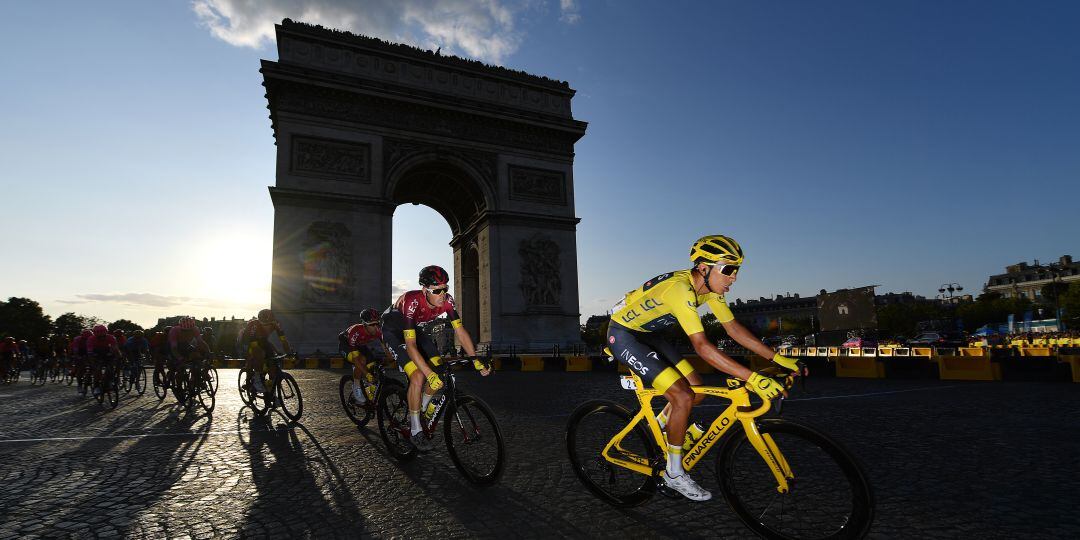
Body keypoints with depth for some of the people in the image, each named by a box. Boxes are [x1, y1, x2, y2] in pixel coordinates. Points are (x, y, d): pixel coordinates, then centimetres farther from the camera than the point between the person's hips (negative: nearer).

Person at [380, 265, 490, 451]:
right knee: (418, 376, -22)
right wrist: (430, 374, -49)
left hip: (415, 329, 6)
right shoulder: (412, 302, -39)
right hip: (394, 332, -6)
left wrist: (476, 360, -24)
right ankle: (416, 431, -5)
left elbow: (460, 331, -16)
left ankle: (419, 413, 17)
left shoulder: (446, 300, -24)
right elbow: (411, 345, -42)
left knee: (440, 373, -8)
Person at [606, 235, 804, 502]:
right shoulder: (680, 289, -33)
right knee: (682, 397, -16)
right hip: (623, 335, -9)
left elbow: (734, 328, 0)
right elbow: (702, 346, -39)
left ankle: (658, 428, 29)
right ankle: (674, 473, 4)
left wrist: (779, 358, -5)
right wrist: (753, 378, -40)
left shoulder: (709, 286, -5)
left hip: (648, 333, 9)